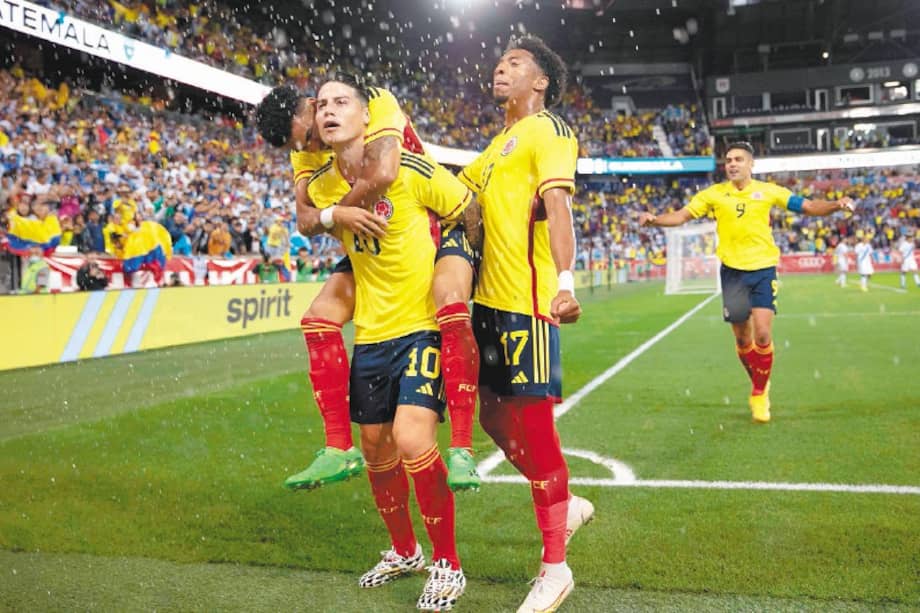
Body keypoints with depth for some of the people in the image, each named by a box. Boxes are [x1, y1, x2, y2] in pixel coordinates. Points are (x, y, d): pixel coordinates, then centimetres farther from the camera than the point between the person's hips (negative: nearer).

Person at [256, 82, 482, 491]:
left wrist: (339, 209, -20)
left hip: (438, 224, -6)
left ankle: (461, 449, -29)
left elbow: (383, 173, -37)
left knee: (452, 307, -33)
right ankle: (340, 449, -3)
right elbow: (305, 221, -12)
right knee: (318, 318, -8)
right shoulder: (306, 153, -2)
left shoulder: (378, 104, -21)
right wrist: (335, 216, -35)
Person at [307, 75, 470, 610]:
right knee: (377, 447, 13)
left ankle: (448, 565, 3)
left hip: (423, 325, -6)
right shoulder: (321, 188, 0)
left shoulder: (411, 171, -15)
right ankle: (404, 551, 37)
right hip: (371, 332, 6)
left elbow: (472, 215, -4)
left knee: (412, 439, -19)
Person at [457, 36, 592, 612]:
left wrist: (566, 281, -32)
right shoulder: (500, 143, 21)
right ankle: (566, 505, 35)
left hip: (525, 299, -9)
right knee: (493, 412, 14)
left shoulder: (547, 130, -4)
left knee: (532, 423, -4)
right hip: (490, 298, 9)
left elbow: (557, 205, -19)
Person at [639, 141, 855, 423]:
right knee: (743, 338, 7)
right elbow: (680, 216, -4)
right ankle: (759, 383, 33)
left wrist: (836, 205, -13)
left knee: (762, 335, -11)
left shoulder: (768, 191, 1)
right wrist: (654, 219, -22)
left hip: (764, 270, -1)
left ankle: (760, 393, 10)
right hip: (733, 272, 1)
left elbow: (809, 206, 4)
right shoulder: (714, 193, 1)